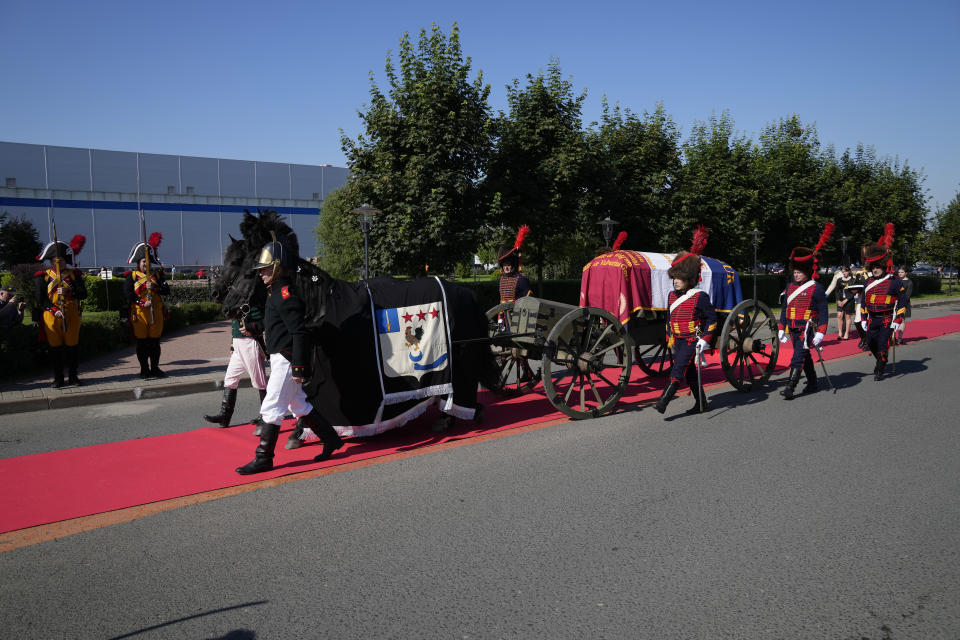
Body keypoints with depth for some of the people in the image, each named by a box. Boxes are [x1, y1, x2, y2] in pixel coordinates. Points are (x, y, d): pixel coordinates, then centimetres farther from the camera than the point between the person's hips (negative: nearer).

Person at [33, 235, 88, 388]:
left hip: (72, 317, 0)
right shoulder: (43, 277, 5)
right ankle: (58, 378, 12)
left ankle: (72, 376, 14)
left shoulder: (74, 275, 7)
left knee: (72, 346, 4)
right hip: (51, 317, 0)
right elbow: (40, 299, -3)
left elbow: (83, 294, -5)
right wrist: (54, 310, -15)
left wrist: (68, 292, -22)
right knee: (55, 347, 4)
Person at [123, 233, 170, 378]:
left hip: (156, 313, 2)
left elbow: (166, 290, -1)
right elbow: (127, 294, -7)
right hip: (139, 314, -2)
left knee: (155, 342, 6)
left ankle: (155, 368, 15)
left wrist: (154, 288, -18)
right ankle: (144, 369, 10)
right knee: (142, 343, 2)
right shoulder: (131, 276, 3)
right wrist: (142, 303, -17)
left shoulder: (157, 275, 11)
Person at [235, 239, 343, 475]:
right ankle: (331, 439, 27)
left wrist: (299, 367, -24)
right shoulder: (275, 293, 15)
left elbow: (300, 334, -22)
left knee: (270, 408, -4)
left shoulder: (286, 295, -17)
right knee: (299, 405, 17)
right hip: (280, 359, 11)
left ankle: (264, 458, 4)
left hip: (286, 360, -11)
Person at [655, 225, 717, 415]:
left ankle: (664, 400, -20)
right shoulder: (672, 296, 9)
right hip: (678, 341, 7)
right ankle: (701, 403, 24)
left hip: (692, 341, -7)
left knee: (678, 369, -15)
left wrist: (705, 339, -12)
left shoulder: (700, 297, -10)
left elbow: (712, 318, -7)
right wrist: (670, 340, 18)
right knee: (689, 372, 12)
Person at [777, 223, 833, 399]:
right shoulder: (790, 287, 10)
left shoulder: (816, 288, -8)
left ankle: (790, 387, -16)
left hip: (807, 328, -7)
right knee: (804, 358, 17)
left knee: (798, 358, -13)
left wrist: (820, 332, -14)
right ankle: (812, 383, 31)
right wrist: (781, 328, 13)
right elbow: (785, 309, 16)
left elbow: (823, 312, -8)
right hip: (793, 329, 7)